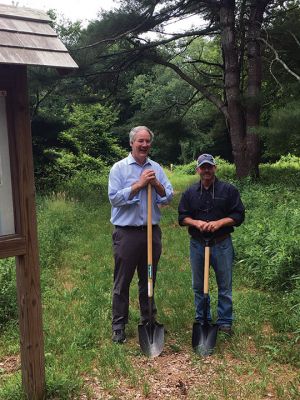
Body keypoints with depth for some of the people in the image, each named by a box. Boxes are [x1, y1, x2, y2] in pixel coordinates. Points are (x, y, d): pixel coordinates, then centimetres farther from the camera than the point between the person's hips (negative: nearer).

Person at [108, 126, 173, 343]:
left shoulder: (157, 168, 9)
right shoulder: (119, 168, -3)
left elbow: (169, 196, 5)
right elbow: (114, 198, -11)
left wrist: (156, 184, -13)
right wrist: (139, 184, -16)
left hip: (152, 231, 4)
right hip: (127, 233, -4)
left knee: (149, 279, 15)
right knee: (122, 281, 4)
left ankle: (149, 319, 31)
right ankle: (119, 325, 16)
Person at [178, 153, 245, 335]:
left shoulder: (229, 190, -2)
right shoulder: (190, 192, 6)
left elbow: (239, 215, -3)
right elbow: (182, 217, 7)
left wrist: (219, 222, -17)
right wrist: (196, 222, -13)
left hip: (222, 244, -2)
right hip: (197, 244, 3)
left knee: (225, 286, 6)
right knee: (198, 286, 13)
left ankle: (225, 321, 21)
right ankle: (202, 320, 28)